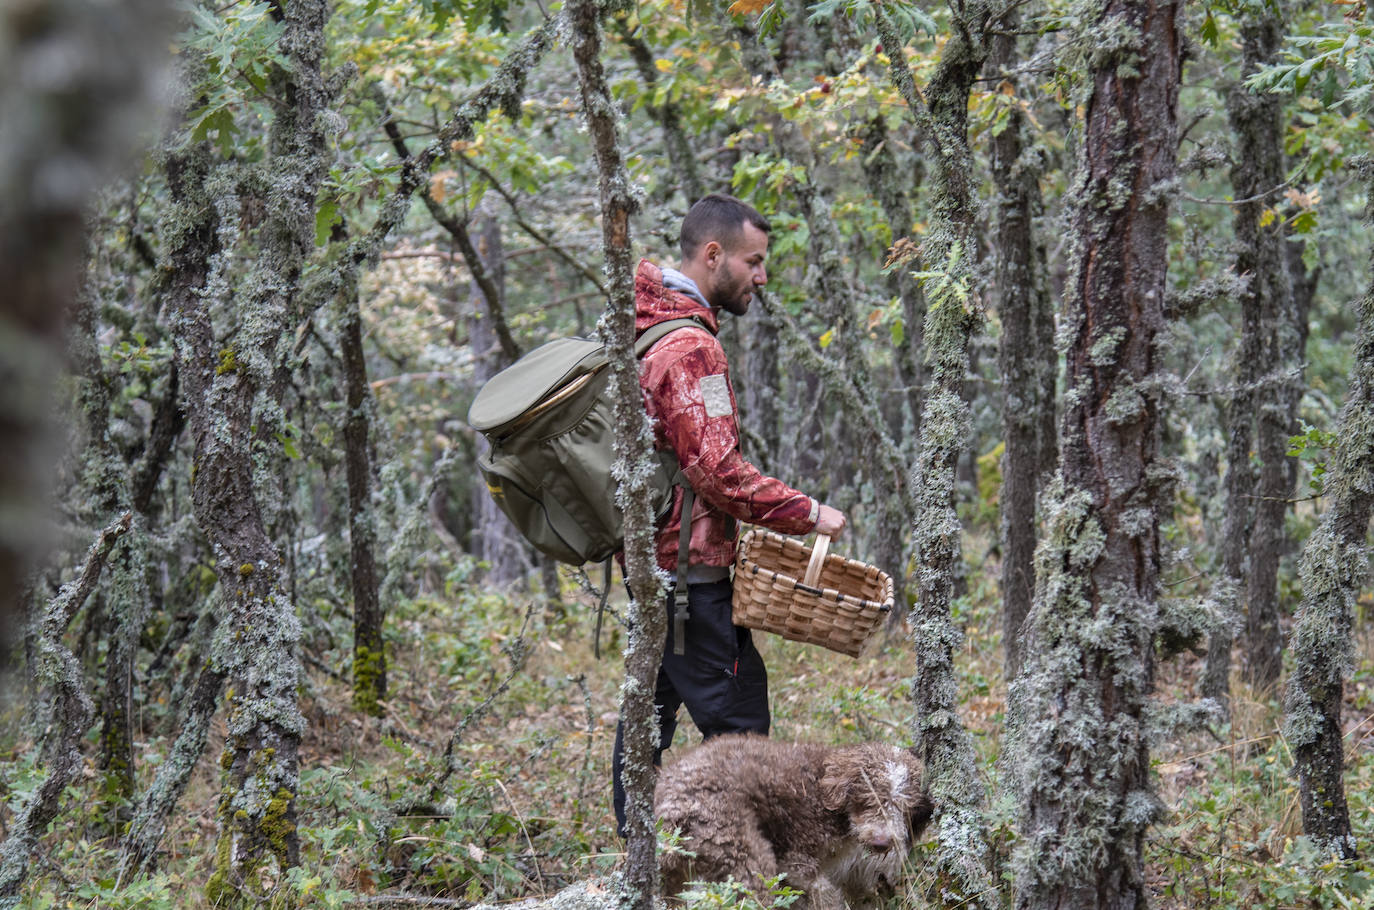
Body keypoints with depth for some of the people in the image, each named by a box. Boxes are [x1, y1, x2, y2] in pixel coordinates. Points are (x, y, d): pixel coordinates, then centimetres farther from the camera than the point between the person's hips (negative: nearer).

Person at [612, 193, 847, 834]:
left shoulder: (647, 331, 15)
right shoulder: (690, 349, -18)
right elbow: (718, 470, -23)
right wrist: (806, 513, -15)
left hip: (648, 558, 11)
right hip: (689, 568, -11)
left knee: (650, 708, 13)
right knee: (738, 723, -8)